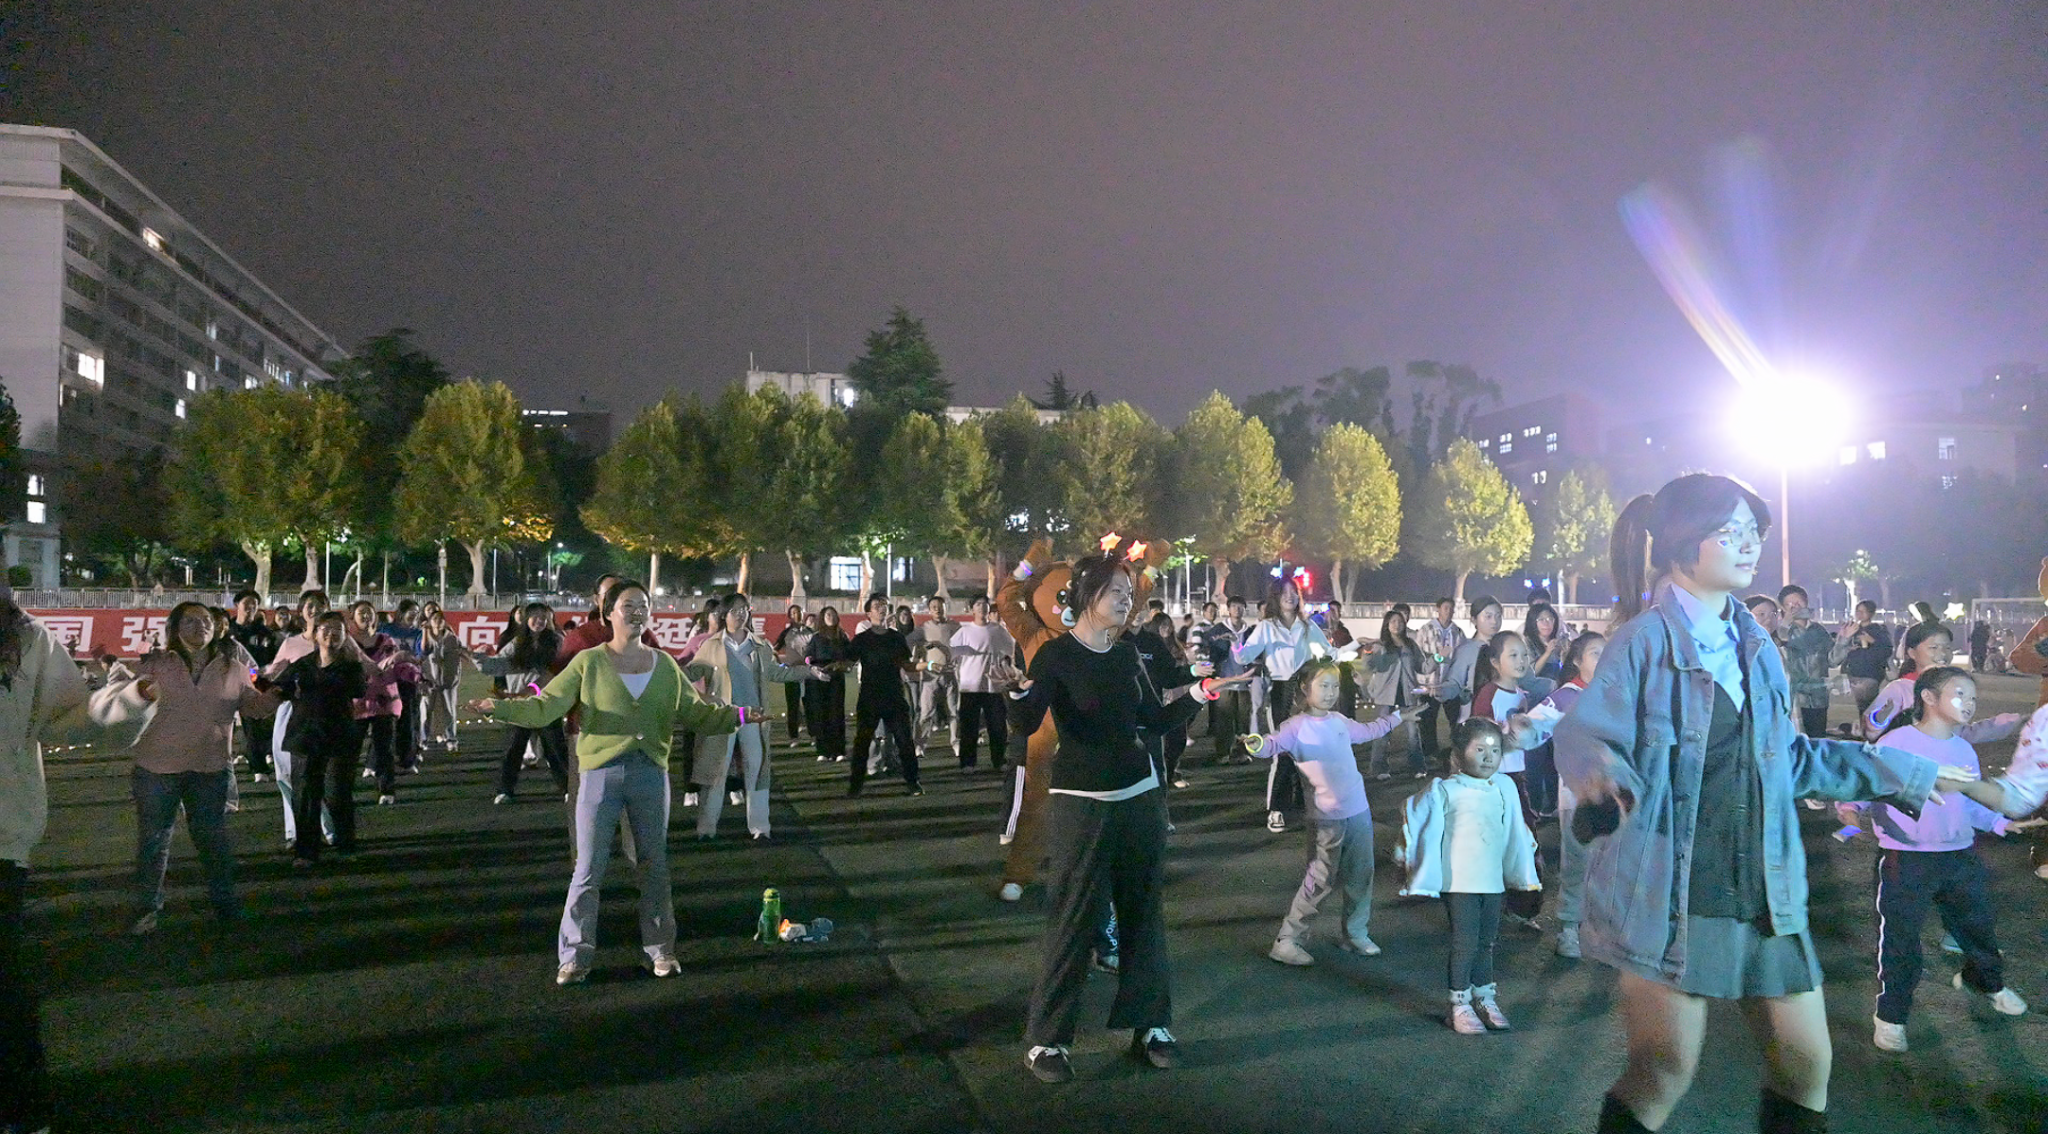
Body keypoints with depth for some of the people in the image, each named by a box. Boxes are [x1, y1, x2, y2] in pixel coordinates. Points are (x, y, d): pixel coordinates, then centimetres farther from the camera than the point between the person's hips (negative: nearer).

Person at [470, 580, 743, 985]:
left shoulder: (665, 666, 10)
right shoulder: (588, 663, 0)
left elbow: (695, 712, 14)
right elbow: (546, 706, -8)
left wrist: (737, 716, 2)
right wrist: (502, 708, -22)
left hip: (651, 774, 3)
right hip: (601, 773, -3)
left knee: (655, 865, 10)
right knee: (589, 869, 0)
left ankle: (660, 950, 22)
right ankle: (575, 956, 11)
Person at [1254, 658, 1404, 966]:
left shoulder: (1339, 721, 8)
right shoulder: (1297, 726, -11)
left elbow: (1368, 731, 29)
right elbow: (1273, 744, -28)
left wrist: (1395, 717, 39)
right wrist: (1257, 745, -50)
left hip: (1359, 810, 7)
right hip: (1326, 816, -7)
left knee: (1360, 875, 15)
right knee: (1322, 880, -5)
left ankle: (1354, 932, 33)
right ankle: (1287, 941, 7)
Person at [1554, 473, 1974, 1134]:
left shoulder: (1754, 645, 11)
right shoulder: (1645, 639, -10)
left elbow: (1790, 758, 21)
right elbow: (1584, 733, -20)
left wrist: (1907, 774, 28)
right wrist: (1601, 770, -44)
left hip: (1763, 893, 7)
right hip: (1669, 896, -7)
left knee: (1805, 1064, 12)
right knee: (1663, 1077, -3)